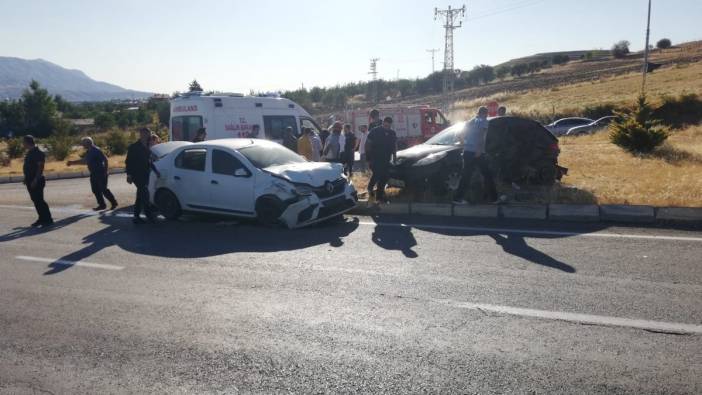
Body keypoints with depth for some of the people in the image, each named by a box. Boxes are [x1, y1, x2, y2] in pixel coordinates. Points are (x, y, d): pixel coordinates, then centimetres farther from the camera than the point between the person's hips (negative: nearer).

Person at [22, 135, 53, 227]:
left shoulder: (38, 152, -14)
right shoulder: (30, 152, 14)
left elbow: (40, 167, -20)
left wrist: (35, 180, -24)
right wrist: (26, 178, 18)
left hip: (36, 181, -9)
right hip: (30, 180, 9)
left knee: (39, 200, -8)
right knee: (35, 200, 11)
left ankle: (48, 220, -3)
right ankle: (42, 219, 17)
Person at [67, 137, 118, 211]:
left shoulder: (96, 150, -15)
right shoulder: (88, 152, 13)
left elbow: (105, 159, -19)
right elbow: (85, 161, 27)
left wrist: (106, 171, -20)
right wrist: (73, 162, 30)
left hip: (101, 173, -9)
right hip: (94, 174, 9)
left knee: (103, 189, -8)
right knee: (96, 190, 7)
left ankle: (114, 202, 5)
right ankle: (102, 205, 14)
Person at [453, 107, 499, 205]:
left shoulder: (470, 122, 19)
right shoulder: (483, 122, -1)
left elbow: (464, 136, 18)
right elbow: (481, 135, -16)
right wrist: (479, 150, -22)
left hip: (467, 152, 6)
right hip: (477, 153, -6)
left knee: (466, 176, 8)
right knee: (487, 175, 4)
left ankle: (458, 198, 3)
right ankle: (493, 197, 8)